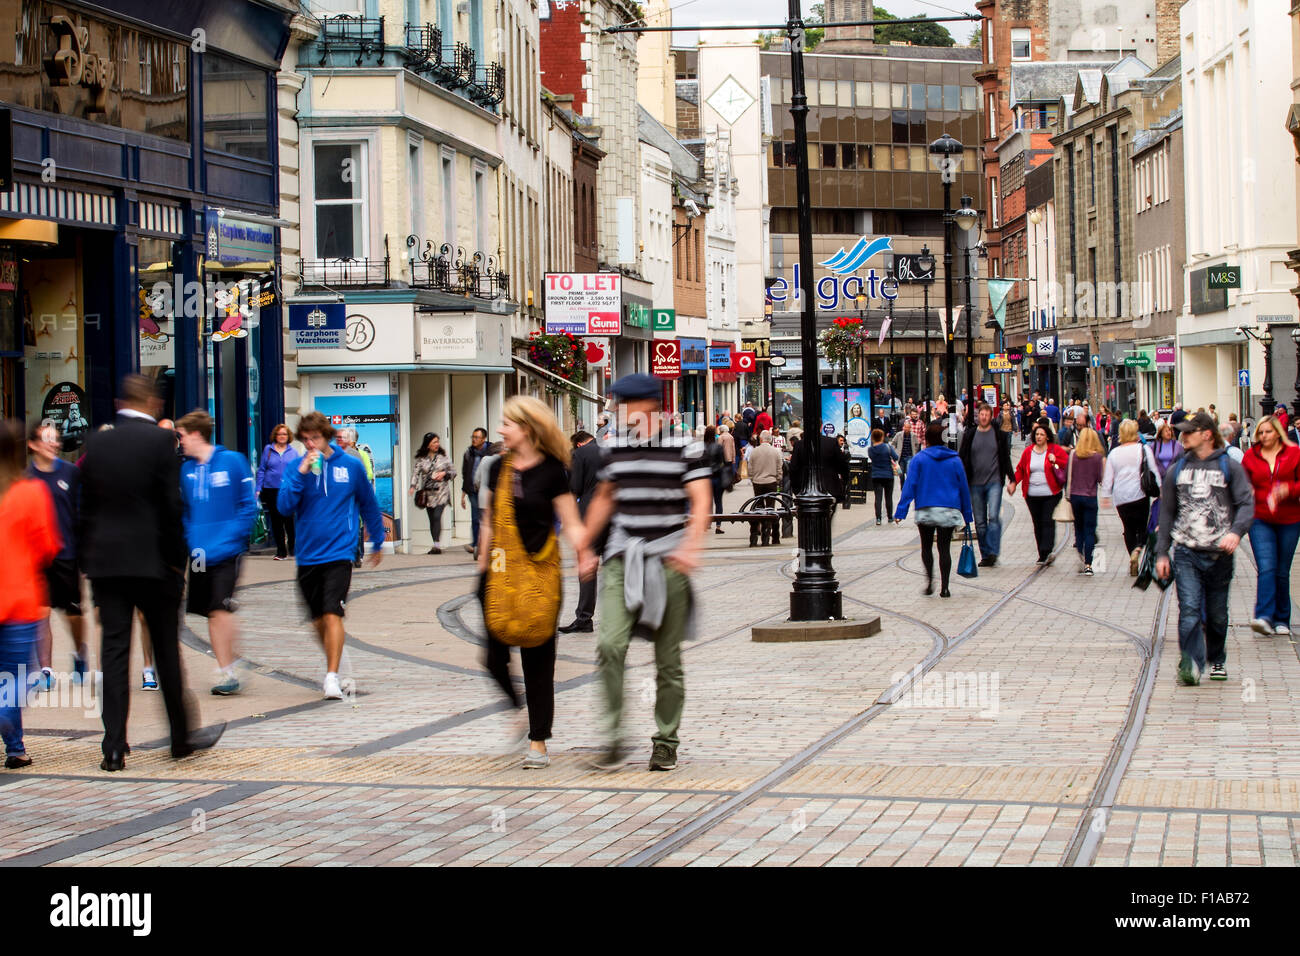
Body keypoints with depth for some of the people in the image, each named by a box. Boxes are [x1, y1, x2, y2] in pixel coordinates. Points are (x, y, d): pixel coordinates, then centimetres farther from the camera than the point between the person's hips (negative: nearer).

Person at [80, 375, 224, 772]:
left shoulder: (96, 443, 6)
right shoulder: (160, 440, -7)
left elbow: (86, 506, 9)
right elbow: (172, 505, -10)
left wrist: (88, 560, 14)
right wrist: (177, 559, -2)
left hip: (105, 561, 3)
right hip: (151, 560, -3)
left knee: (113, 650, 2)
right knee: (166, 650, 8)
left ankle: (114, 748, -2)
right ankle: (183, 736, 18)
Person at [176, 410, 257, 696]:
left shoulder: (232, 461, -5)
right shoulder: (186, 469, 8)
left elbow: (248, 505, -3)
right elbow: (184, 510, 15)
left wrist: (232, 537, -12)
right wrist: (191, 541, 0)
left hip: (226, 551, -5)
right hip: (199, 553, 5)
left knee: (221, 610, -13)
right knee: (211, 614, 7)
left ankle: (228, 673, -5)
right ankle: (225, 670, 14)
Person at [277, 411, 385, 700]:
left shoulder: (351, 465, -1)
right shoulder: (295, 468, 1)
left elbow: (369, 505, 12)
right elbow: (284, 506, -12)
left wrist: (377, 543, 19)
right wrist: (301, 474, -21)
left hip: (338, 553, -3)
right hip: (307, 554, 3)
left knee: (332, 614, -17)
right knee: (318, 619, 13)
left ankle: (332, 677, -18)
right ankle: (334, 663, 35)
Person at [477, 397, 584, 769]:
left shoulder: (551, 471, -6)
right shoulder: (498, 469, 9)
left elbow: (570, 522, -7)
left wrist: (579, 541, -27)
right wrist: (482, 567, 15)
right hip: (500, 572, 5)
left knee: (538, 658, 0)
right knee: (495, 658, 2)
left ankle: (538, 741, 9)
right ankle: (518, 710, 30)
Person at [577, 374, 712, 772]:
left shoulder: (685, 447, -3)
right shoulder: (618, 447, 10)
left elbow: (701, 503, -9)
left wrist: (689, 546, -25)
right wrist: (585, 548, 20)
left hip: (668, 559, -3)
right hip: (624, 557, 3)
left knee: (668, 658, 3)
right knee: (610, 645, -16)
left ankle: (666, 743, 16)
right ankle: (613, 740, -9)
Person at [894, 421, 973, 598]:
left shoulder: (920, 459, -2)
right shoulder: (955, 460, 4)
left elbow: (909, 486, -7)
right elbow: (964, 488, 8)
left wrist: (901, 511, -7)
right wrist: (967, 515, 15)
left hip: (925, 510, -1)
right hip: (950, 510, 1)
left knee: (926, 547, 14)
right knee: (945, 548, 6)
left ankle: (929, 580, -1)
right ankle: (944, 587, 3)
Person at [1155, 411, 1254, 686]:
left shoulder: (1229, 467, 2)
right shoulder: (1177, 470, 10)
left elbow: (1246, 503, -7)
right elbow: (1166, 513, 14)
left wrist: (1236, 531, -26)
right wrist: (1162, 552, 9)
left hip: (1219, 554, -1)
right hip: (1185, 552, 1)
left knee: (1217, 614, 11)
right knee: (1189, 610, -15)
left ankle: (1217, 660, 31)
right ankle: (1190, 665, -19)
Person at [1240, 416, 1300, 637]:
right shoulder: (1250, 455, 6)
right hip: (1260, 520, 0)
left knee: (1282, 571, 7)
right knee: (1266, 568, -15)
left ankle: (1282, 619, 17)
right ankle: (1264, 617, -23)